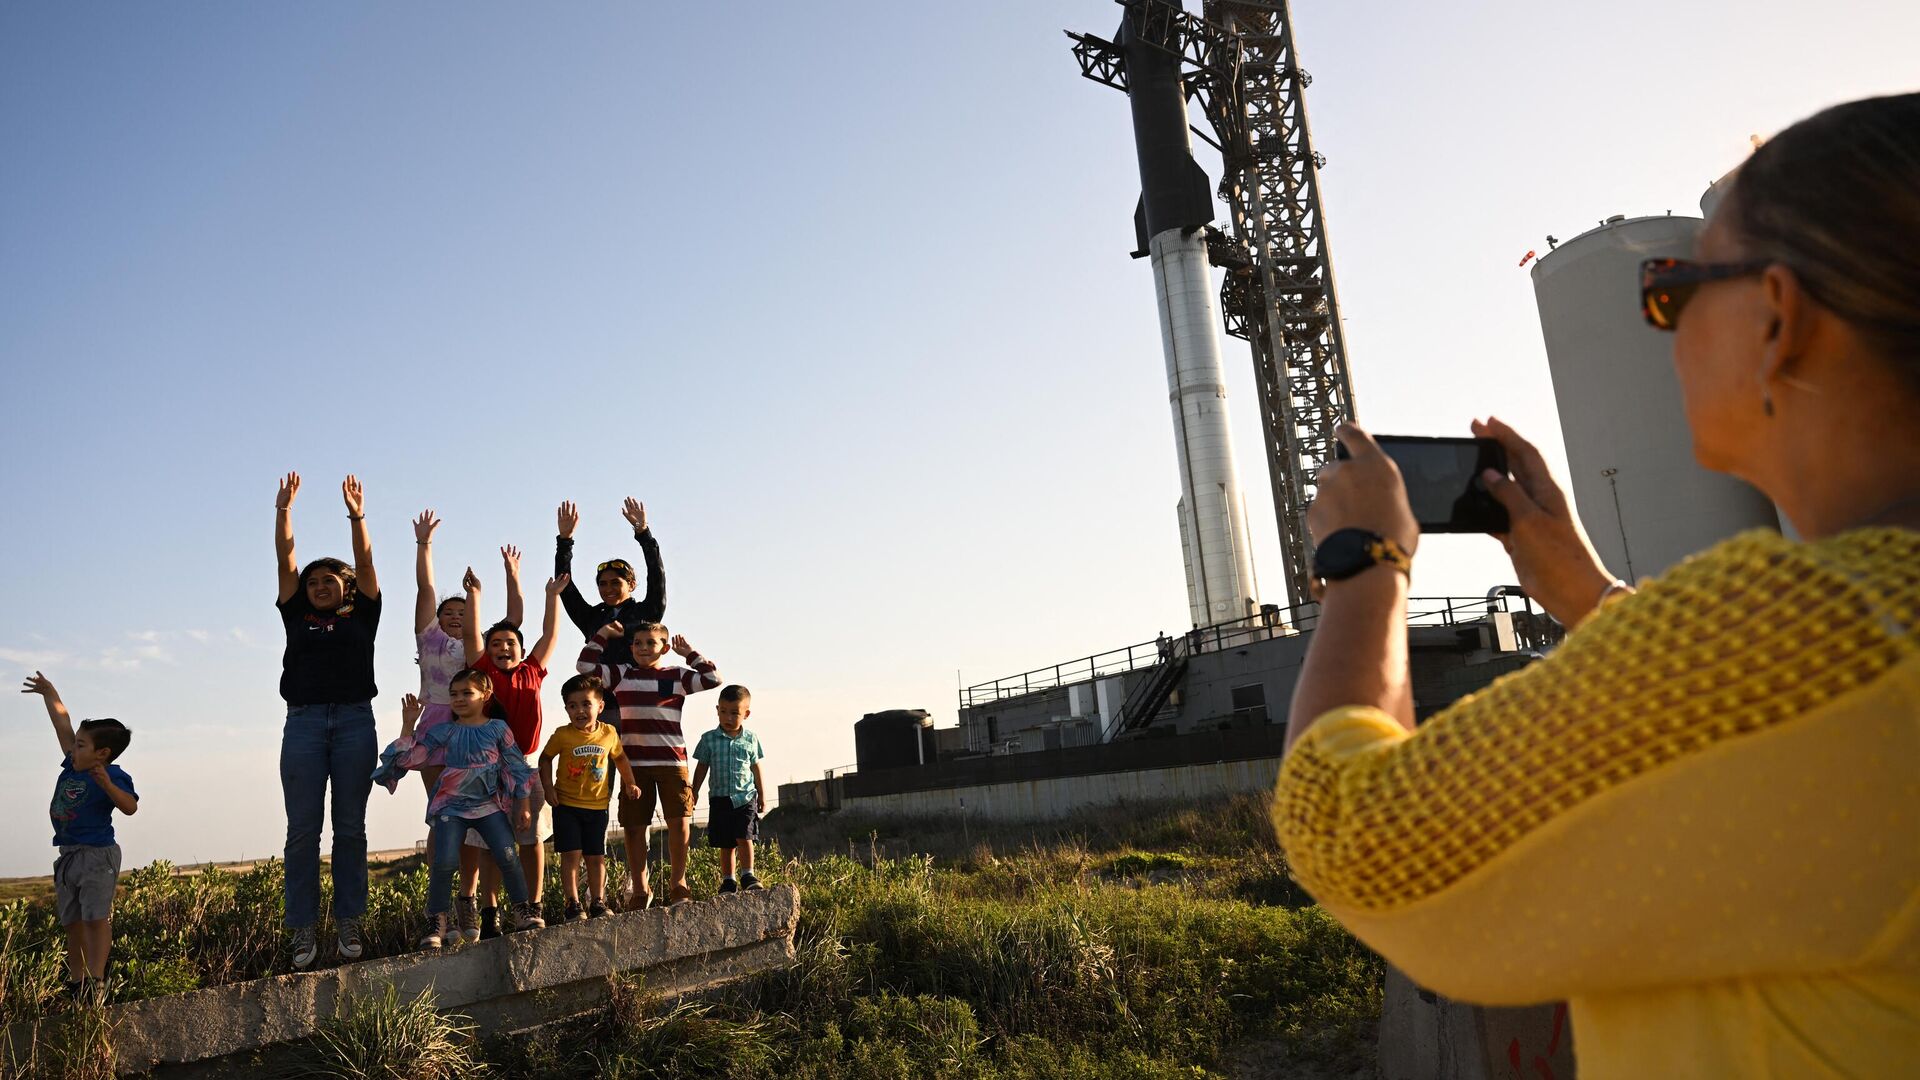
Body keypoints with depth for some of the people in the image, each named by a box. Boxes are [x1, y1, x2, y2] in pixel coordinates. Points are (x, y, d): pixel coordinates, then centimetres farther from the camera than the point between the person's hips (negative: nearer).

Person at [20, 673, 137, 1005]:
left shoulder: (112, 775, -12)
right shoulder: (73, 765, 9)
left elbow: (131, 807, -26)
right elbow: (63, 725, 19)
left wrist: (106, 784, -40)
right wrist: (49, 694, 25)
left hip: (97, 855, -8)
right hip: (67, 855, 8)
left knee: (96, 917, -9)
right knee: (72, 921, 13)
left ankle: (96, 981, -9)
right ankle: (75, 981, 21)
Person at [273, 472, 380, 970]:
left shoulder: (361, 616, 13)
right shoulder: (299, 617, 16)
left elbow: (365, 563, 3)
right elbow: (285, 561, 9)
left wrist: (357, 517, -8)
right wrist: (283, 510, 1)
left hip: (354, 720, -1)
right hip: (304, 722, 1)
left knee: (350, 827, 2)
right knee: (303, 830, -1)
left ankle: (349, 924, 4)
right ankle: (302, 929, 2)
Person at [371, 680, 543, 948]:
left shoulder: (498, 728, 2)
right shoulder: (443, 732, 5)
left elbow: (517, 767, 4)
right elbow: (410, 757, 2)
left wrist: (523, 805, 3)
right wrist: (408, 725, -6)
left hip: (489, 804, 0)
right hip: (451, 806, 1)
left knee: (508, 857, -10)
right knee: (445, 862, -16)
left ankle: (524, 911, 7)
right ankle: (436, 921, 0)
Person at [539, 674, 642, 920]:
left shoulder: (609, 733, -3)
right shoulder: (562, 735, -9)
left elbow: (620, 757, 14)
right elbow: (545, 758, 5)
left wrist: (630, 783, 7)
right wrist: (548, 787, -4)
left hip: (597, 806, 2)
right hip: (566, 805, -2)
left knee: (596, 857, 8)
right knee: (571, 854, -5)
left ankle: (597, 903, 18)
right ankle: (573, 904, 4)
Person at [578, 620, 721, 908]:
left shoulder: (677, 676, 7)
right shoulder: (621, 674, 9)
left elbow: (713, 678, 0)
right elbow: (585, 665, 2)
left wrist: (690, 653, 4)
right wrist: (602, 634, 5)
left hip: (672, 760, -1)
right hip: (634, 762, 1)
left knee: (679, 821, -6)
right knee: (634, 827, 5)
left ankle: (677, 884, 11)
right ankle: (639, 890, 18)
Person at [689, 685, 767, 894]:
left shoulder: (751, 739, 3)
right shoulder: (709, 739, 1)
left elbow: (756, 769, 10)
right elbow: (701, 767, 7)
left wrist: (762, 796, 12)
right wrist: (694, 791, 4)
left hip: (746, 797, -1)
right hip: (720, 798, 1)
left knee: (744, 837, -14)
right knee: (726, 844, 6)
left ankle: (748, 875, -2)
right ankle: (728, 880, 17)